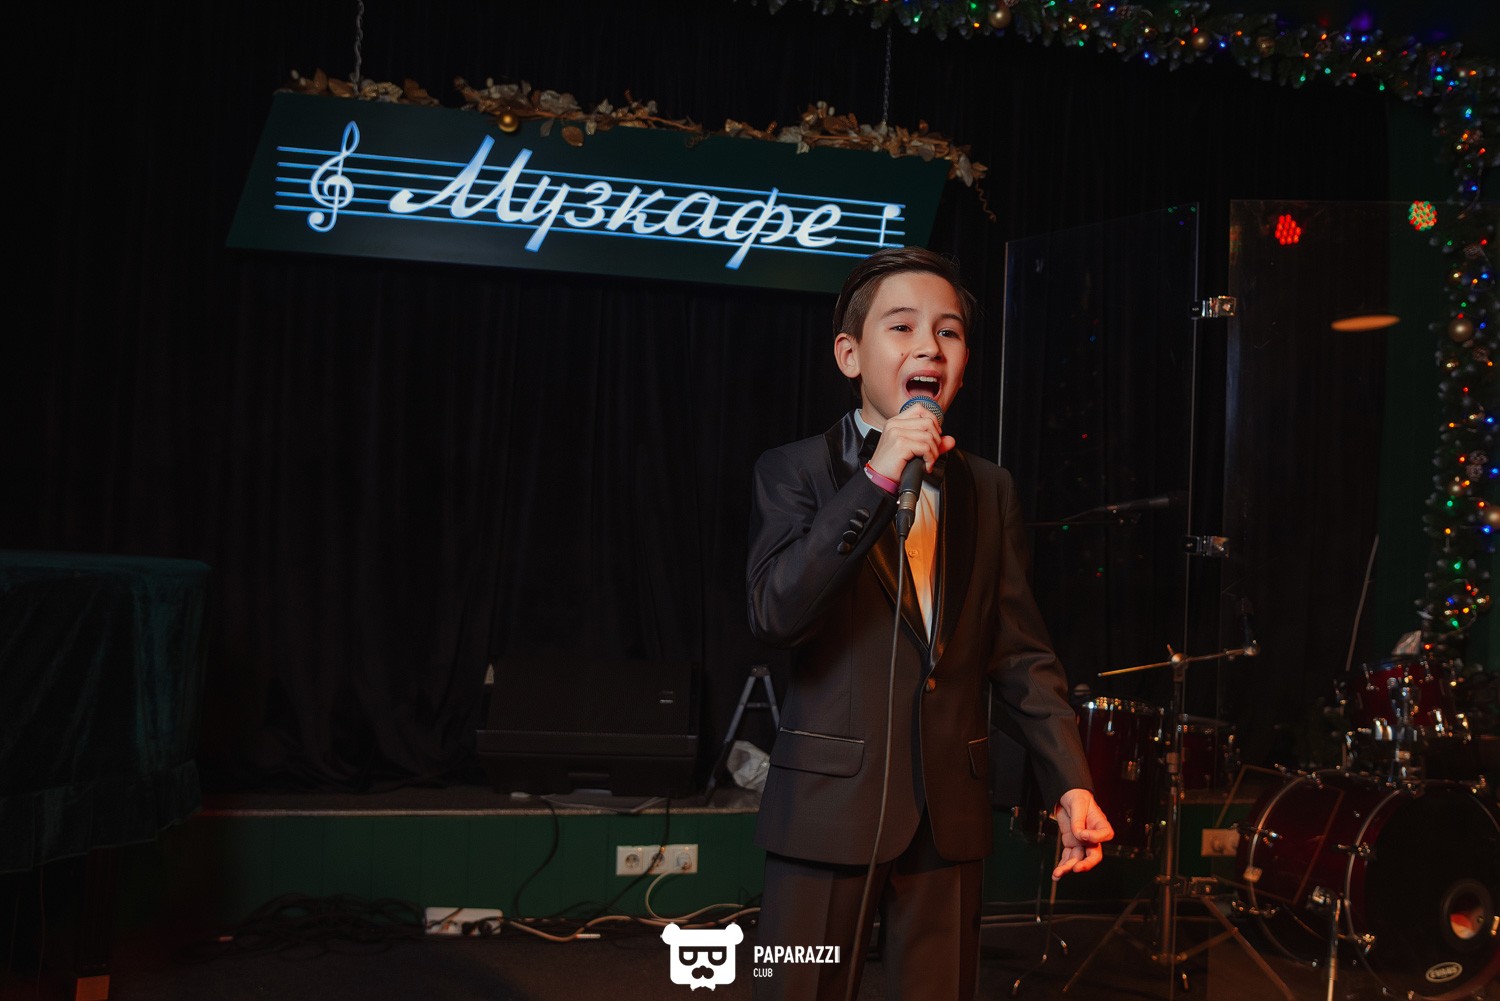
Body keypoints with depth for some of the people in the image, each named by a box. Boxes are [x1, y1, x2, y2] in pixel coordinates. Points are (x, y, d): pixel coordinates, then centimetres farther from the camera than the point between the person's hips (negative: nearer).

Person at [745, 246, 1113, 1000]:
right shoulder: (796, 471, -2)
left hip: (952, 811, 4)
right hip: (830, 806, -3)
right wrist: (875, 480, -21)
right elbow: (774, 613, -17)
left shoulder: (989, 490, 9)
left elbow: (1021, 650, 7)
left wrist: (1069, 782, -3)